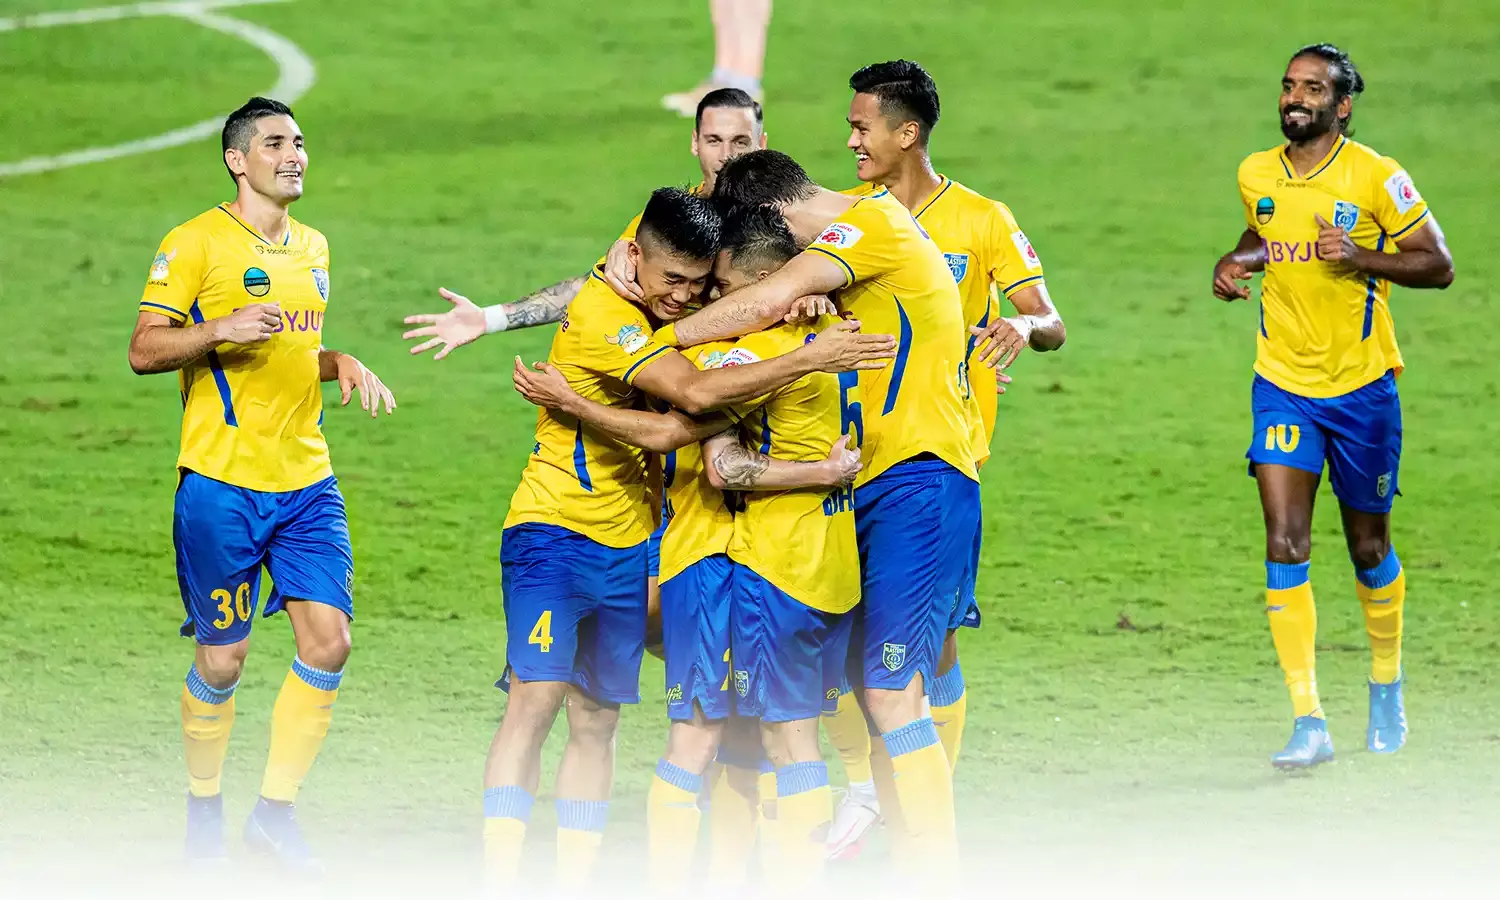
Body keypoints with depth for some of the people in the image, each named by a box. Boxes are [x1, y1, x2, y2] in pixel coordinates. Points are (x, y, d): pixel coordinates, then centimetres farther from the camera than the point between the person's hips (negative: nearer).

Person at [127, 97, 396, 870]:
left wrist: (342, 364, 10)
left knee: (328, 640, -6)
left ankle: (275, 809, 5)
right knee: (222, 660, 0)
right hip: (221, 483, -6)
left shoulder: (311, 246, 16)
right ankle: (204, 811, 21)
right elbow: (144, 349, -9)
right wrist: (220, 329, -24)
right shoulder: (195, 243, -5)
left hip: (307, 481, 6)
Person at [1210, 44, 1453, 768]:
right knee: (1285, 545, -12)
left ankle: (1386, 687, 38)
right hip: (1282, 385, 3)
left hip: (1361, 385, -2)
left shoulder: (1376, 177, -11)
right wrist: (1237, 260, 4)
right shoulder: (1256, 175, 3)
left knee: (1367, 546, 11)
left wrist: (1360, 257, -22)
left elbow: (1438, 265, -8)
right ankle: (1308, 723, -13)